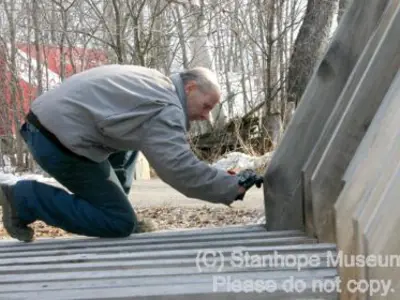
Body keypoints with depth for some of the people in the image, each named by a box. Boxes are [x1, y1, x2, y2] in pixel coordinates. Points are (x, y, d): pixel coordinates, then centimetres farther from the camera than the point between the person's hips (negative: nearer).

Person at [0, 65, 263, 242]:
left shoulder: (157, 83, 16)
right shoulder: (165, 108, -14)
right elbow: (181, 169, -24)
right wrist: (233, 186, -15)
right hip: (59, 138, -10)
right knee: (121, 222, -4)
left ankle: (115, 210, 19)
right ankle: (24, 198, -2)